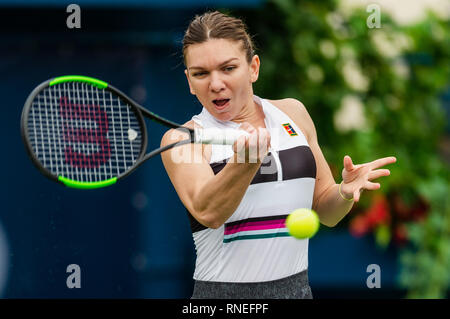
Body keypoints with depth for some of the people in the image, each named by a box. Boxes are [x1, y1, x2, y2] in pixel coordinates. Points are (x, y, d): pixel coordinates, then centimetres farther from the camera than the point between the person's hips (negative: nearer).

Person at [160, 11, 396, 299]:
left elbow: (326, 213, 13)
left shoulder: (292, 113, 8)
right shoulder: (182, 140, -5)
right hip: (223, 292, -4)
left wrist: (345, 192, -7)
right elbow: (207, 213, -23)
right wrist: (245, 163, -39)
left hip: (297, 287, 4)